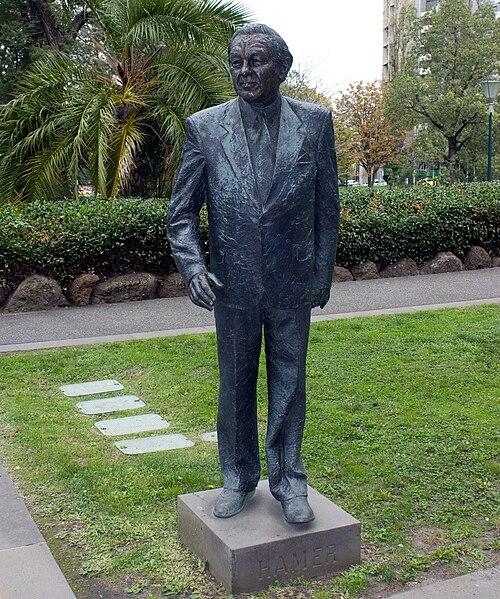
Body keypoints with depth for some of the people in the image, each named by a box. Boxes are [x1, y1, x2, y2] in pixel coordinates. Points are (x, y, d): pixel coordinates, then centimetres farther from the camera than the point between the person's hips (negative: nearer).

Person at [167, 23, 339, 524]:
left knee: (289, 383, 11)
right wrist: (192, 266, -15)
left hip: (293, 283, 0)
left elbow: (327, 207, 3)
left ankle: (288, 481, 28)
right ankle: (238, 477, 33)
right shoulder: (204, 128, -4)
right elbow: (181, 212, 0)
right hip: (233, 285, 0)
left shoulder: (314, 123, -3)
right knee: (234, 386, 14)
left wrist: (322, 274, 3)